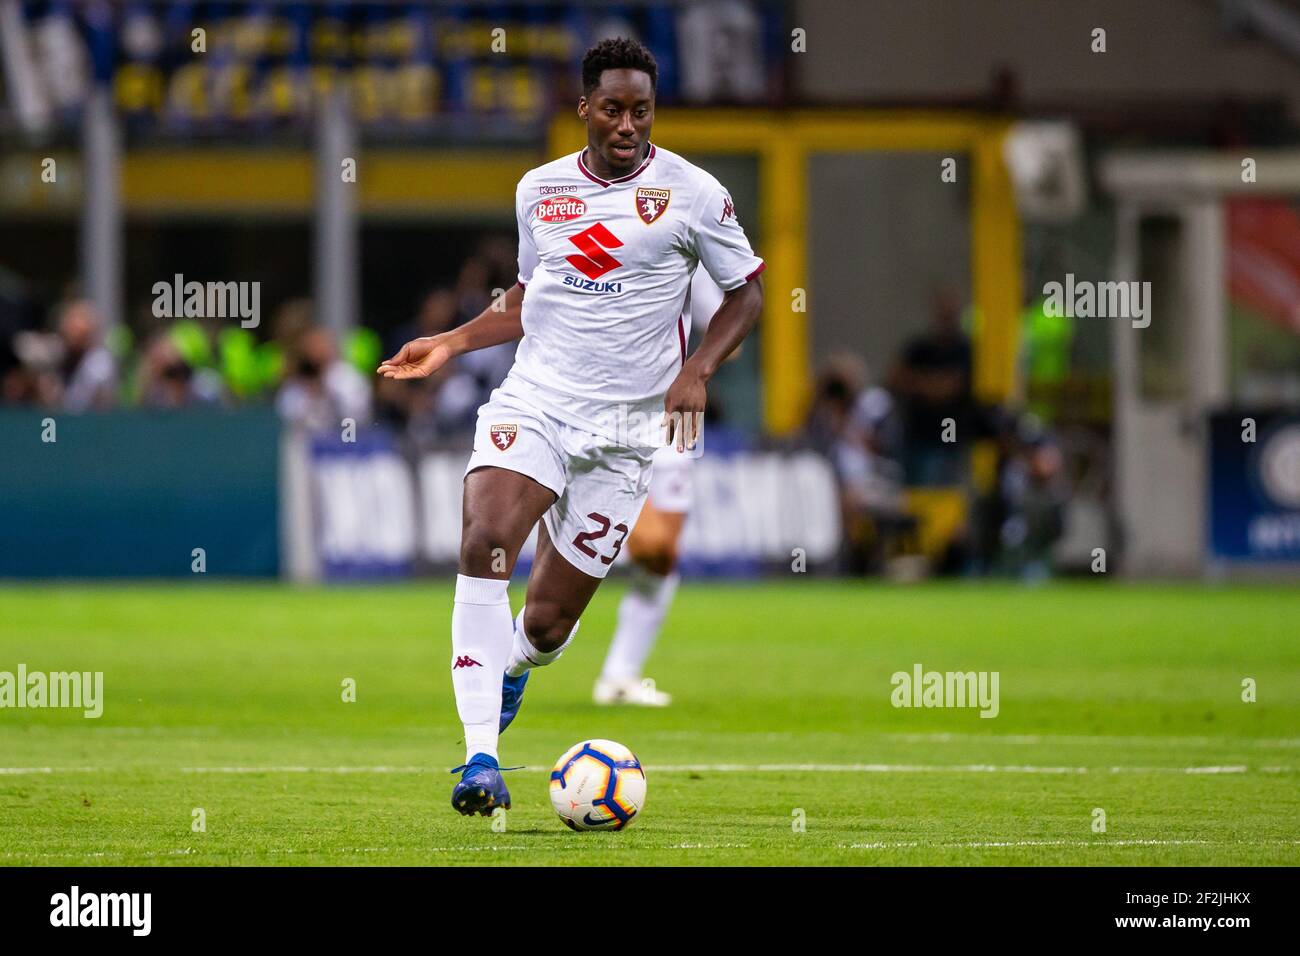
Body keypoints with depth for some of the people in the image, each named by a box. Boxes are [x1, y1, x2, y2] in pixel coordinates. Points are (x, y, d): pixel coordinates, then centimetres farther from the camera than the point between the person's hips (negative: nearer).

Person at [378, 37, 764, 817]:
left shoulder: (691, 194, -3)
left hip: (624, 425, -2)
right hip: (532, 401, 2)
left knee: (549, 620, 0)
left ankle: (512, 666, 42)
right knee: (485, 543, -26)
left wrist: (698, 370, -10)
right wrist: (450, 344, 11)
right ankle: (481, 761, -27)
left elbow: (747, 292, 5)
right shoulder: (540, 190, 9)